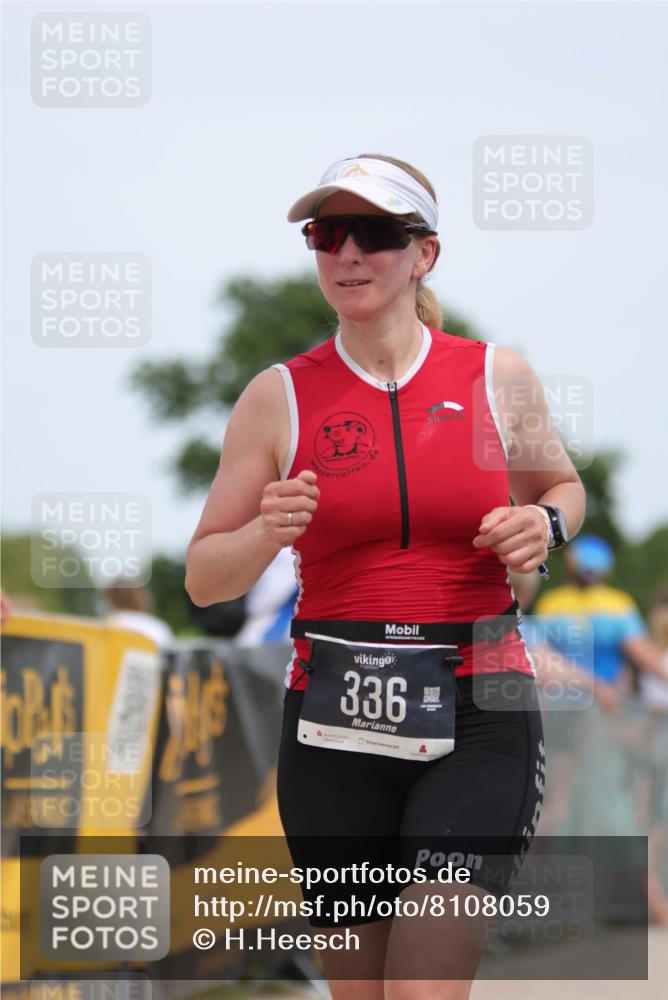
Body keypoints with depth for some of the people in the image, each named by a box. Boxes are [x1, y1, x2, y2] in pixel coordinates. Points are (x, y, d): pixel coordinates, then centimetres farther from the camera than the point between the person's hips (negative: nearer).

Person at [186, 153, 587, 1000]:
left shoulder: (499, 377, 4)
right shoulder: (279, 397, 3)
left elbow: (563, 487, 22)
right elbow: (204, 578, 6)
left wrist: (543, 527, -1)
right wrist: (267, 534, -15)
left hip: (478, 718, -1)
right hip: (336, 727, 1)